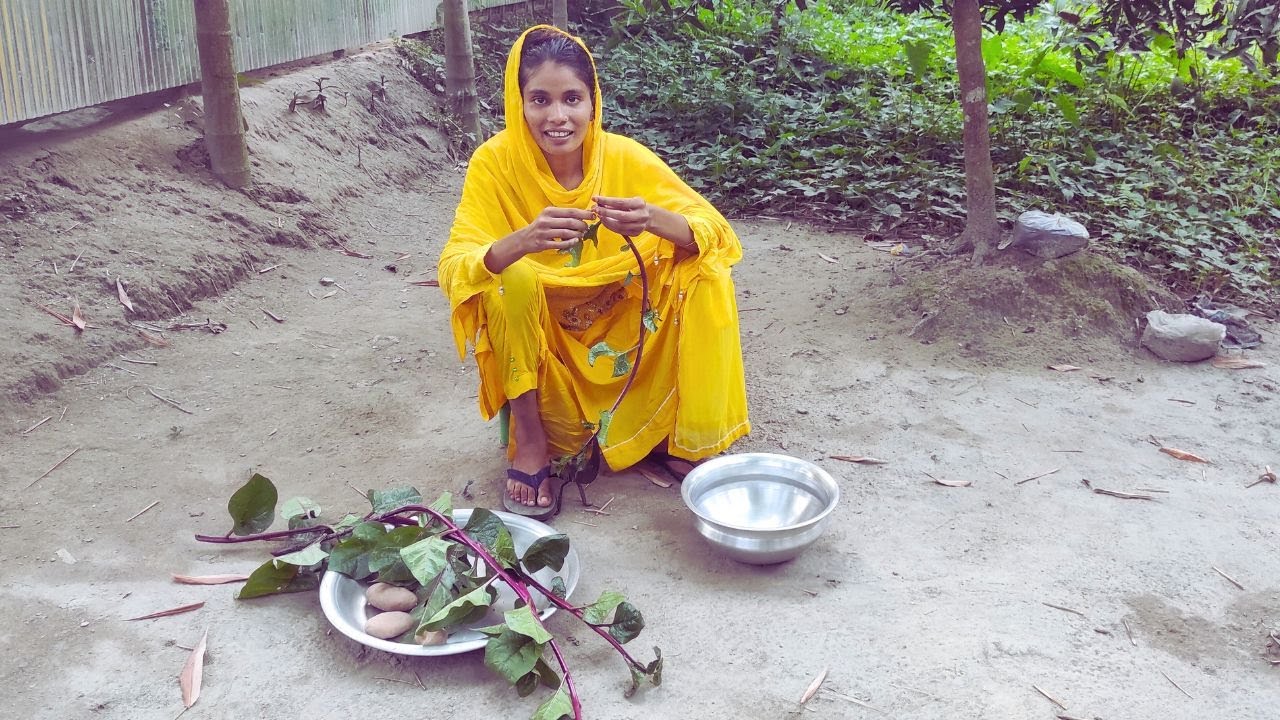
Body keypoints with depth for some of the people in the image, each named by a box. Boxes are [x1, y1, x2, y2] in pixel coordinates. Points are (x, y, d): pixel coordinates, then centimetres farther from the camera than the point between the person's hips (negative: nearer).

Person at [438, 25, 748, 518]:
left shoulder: (626, 157, -16)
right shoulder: (496, 162, -18)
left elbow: (717, 235, -18)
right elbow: (454, 268, -27)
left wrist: (654, 219, -40)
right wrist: (525, 239, -47)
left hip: (628, 336, 1)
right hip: (541, 341, -1)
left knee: (705, 272, -20)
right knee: (512, 276, -30)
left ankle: (674, 433, -4)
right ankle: (530, 440, -12)